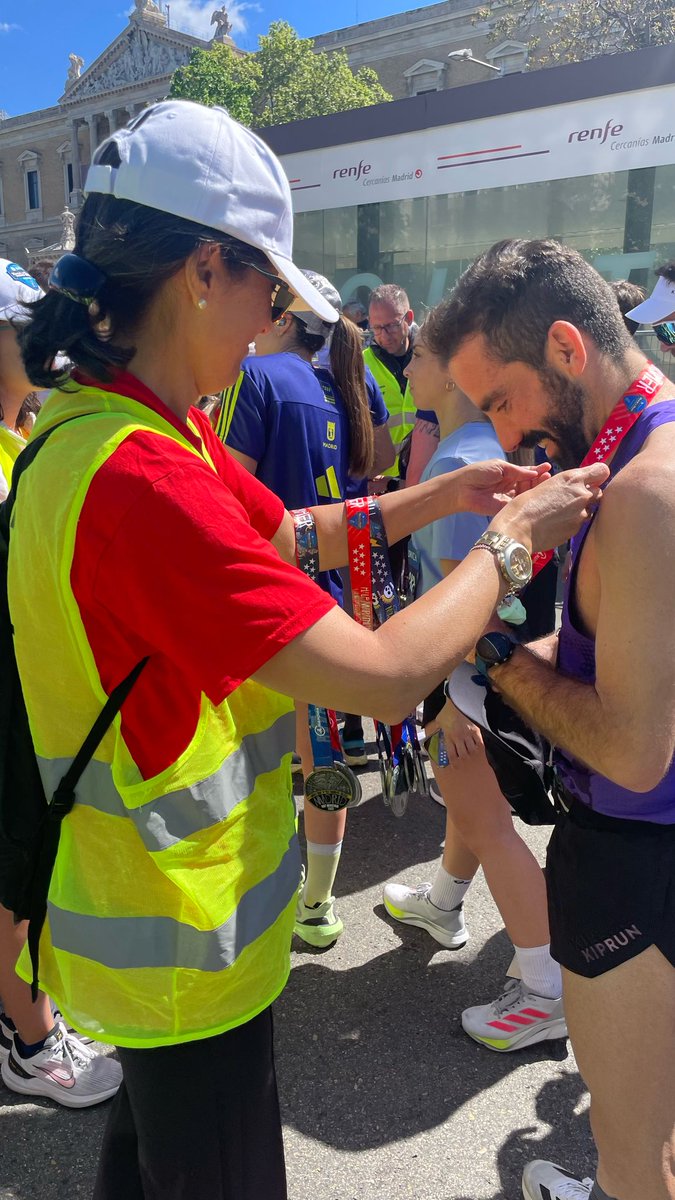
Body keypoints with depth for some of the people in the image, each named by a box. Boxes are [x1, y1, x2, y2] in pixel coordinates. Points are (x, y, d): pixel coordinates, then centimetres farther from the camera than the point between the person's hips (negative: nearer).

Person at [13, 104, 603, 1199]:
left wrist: (442, 495, 3)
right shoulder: (136, 478, -32)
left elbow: (291, 540, 11)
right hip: (181, 942, -9)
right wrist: (513, 539, -16)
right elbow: (389, 676, -31)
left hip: (150, 893, 9)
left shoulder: (159, 430, 0)